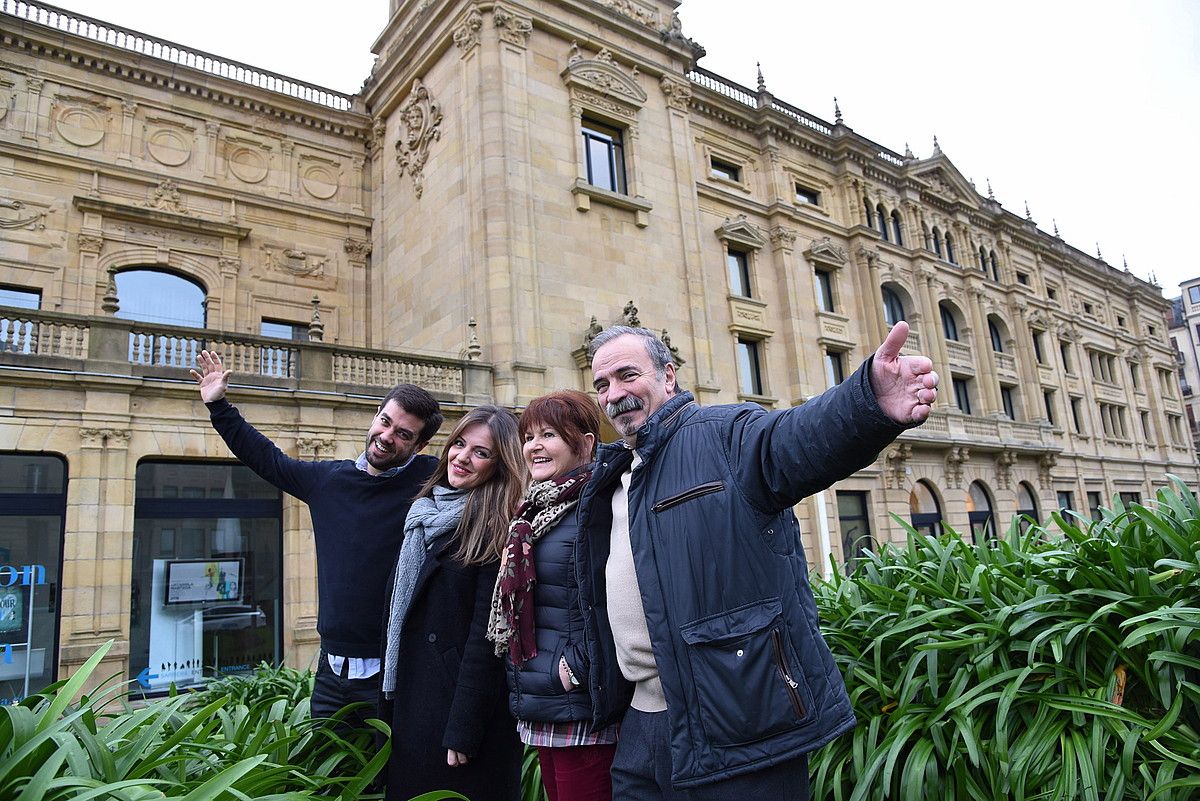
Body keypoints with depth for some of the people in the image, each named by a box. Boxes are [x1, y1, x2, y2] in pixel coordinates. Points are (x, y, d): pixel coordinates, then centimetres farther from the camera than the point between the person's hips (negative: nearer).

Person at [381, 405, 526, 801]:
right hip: (409, 694, 7)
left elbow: (485, 634, -17)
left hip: (465, 698, -7)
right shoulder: (423, 512, 7)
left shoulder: (497, 528, -14)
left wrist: (463, 732, -17)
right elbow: (398, 606, 11)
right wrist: (389, 698, 11)